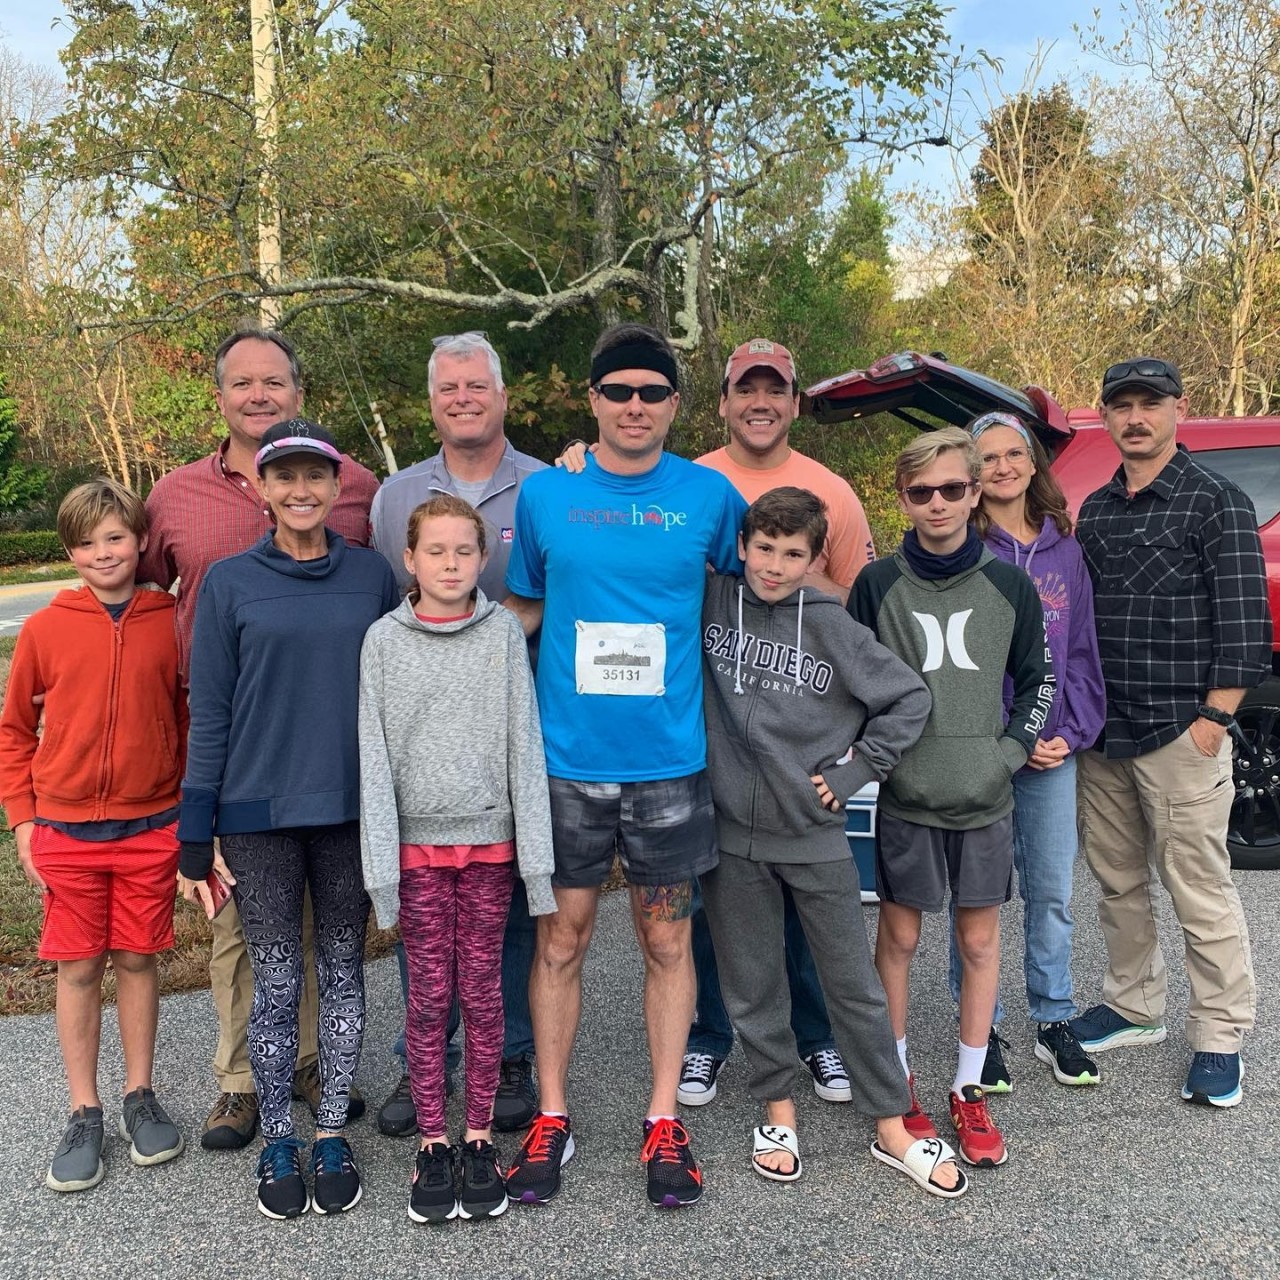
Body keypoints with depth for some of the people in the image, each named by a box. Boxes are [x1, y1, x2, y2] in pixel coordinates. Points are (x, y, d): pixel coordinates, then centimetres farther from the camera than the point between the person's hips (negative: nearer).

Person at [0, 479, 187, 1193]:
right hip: (66, 831, 0)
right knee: (79, 969, 8)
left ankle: (141, 1097, 27)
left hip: (152, 828, 0)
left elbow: (190, 721, 5)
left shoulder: (171, 624, -3)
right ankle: (85, 1114, 21)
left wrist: (194, 810, 3)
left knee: (139, 960, 11)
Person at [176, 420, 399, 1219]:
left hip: (353, 810, 1)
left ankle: (333, 1134, 26)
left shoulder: (373, 575, 2)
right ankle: (279, 1142, 25)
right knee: (276, 980, 8)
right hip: (259, 815, -1)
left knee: (344, 971, 11)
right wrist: (197, 837, -1)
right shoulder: (230, 583, -1)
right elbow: (209, 714, 1)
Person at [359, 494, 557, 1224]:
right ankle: (433, 1143, 21)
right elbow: (375, 755, -2)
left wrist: (535, 855, -5)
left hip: (489, 838, 0)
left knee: (483, 993, 8)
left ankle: (480, 1137, 23)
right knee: (429, 997, 7)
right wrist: (381, 864, -6)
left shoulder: (504, 633, -1)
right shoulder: (385, 640, -1)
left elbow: (524, 744, -2)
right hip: (417, 842, 0)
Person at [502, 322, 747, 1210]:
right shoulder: (545, 494, 1)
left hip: (670, 757, 0)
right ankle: (552, 1119, 24)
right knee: (561, 936, 8)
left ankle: (665, 1123, 24)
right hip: (567, 756, 0)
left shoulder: (710, 496, -1)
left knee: (668, 939, 10)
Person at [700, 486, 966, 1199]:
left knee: (855, 984, 9)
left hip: (816, 834, -1)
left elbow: (910, 697, 1)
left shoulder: (833, 626, -5)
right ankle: (779, 1110, 32)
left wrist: (854, 771, -3)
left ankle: (892, 1127, 23)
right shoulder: (711, 603, -2)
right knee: (753, 987, 13)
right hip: (733, 833, 1)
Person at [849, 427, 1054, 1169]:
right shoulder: (878, 584, -2)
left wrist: (1013, 750, -2)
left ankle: (970, 1088, 23)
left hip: (985, 796, 1)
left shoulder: (1010, 585, 1)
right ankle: (897, 1081, 24)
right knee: (900, 936, 8)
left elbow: (1037, 680, 9)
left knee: (981, 939, 9)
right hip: (906, 796, -1)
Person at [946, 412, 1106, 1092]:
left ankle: (1053, 1022, 26)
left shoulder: (1064, 550, 9)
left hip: (1053, 752, 4)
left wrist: (1072, 731, -2)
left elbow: (1081, 648, 11)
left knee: (1052, 890, 11)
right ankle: (981, 1029, 19)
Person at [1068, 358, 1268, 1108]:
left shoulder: (1216, 502, -4)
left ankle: (1220, 1038, 14)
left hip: (1180, 732, -6)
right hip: (1103, 735, 6)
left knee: (1199, 887, 0)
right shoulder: (1094, 511, 13)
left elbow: (1244, 619, -9)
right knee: (1118, 880, 15)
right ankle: (1134, 1006, 31)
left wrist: (1213, 717, -13)